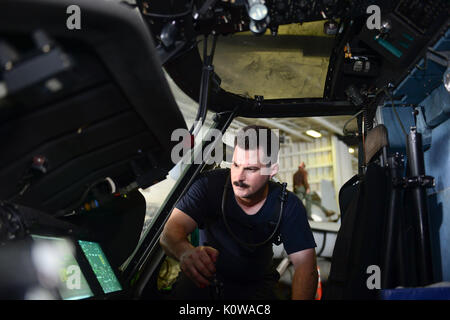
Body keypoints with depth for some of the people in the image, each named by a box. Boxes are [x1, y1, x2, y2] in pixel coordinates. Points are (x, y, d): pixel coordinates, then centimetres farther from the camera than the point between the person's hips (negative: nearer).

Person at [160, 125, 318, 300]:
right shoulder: (209, 185, -17)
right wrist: (186, 252, -51)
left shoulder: (288, 205, -13)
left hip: (257, 284, 3)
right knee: (182, 289, -32)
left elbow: (305, 263, -17)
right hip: (208, 277, -2)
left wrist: (299, 297, -39)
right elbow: (171, 231, -26)